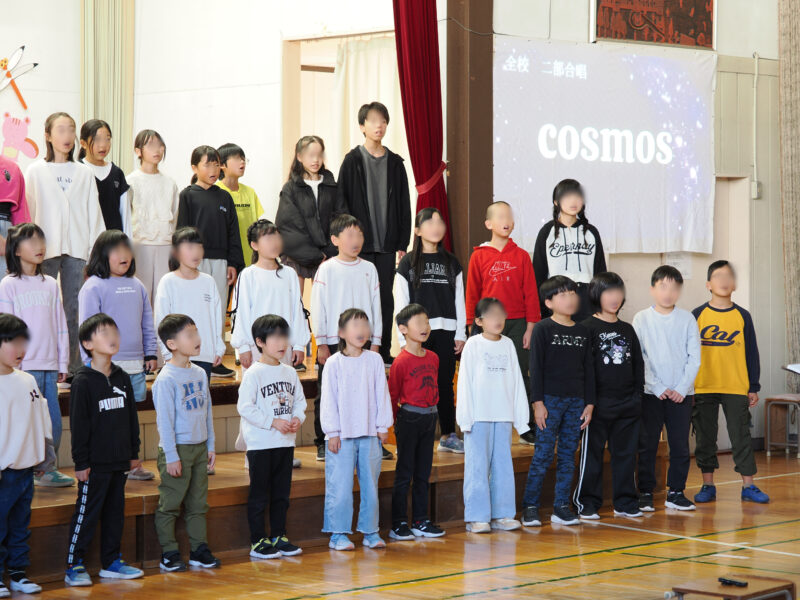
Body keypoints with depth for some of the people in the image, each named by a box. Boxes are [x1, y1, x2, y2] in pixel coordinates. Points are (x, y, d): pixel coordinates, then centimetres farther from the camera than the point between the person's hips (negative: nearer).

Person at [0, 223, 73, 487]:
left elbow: (60, 325, 14)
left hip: (49, 366, 5)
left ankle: (47, 469, 16)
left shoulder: (50, 284, 13)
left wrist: (62, 362, 10)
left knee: (54, 422, 4)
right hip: (25, 366, -5)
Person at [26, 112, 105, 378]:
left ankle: (75, 369, 5)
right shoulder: (36, 171, 6)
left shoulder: (84, 173, 11)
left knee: (75, 311, 1)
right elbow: (29, 211, 4)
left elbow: (93, 214, 10)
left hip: (77, 248, 2)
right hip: (46, 248, -2)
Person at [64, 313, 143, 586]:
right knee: (86, 513, -2)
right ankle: (74, 566, 5)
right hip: (95, 463, -6)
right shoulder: (83, 382, -10)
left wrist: (134, 453, 14)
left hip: (120, 461, 6)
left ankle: (112, 562, 22)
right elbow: (78, 424, -11)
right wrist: (81, 462, -13)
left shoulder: (123, 379, 9)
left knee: (115, 512, 12)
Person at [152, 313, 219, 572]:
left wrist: (210, 446, 13)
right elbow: (164, 420, -15)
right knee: (169, 504, 0)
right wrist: (171, 456, -16)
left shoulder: (200, 373, 9)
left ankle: (199, 550, 18)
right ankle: (169, 554, 7)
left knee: (198, 503, 11)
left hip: (200, 447, 7)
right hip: (177, 449, -7)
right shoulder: (166, 379, -14)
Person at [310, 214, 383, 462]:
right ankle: (323, 444, 11)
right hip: (332, 342, -3)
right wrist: (321, 344, -6)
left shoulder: (369, 269, 8)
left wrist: (375, 342, 6)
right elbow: (317, 308, -2)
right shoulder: (327, 269, -2)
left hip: (362, 341, 3)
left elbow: (375, 306, 11)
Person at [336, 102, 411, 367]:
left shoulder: (395, 163, 9)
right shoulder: (353, 161, 0)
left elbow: (404, 205, 10)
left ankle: (384, 352, 10)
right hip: (360, 243, -3)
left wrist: (402, 243, 4)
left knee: (385, 297, 4)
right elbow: (342, 203, -2)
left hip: (387, 244, 3)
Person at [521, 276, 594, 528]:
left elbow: (589, 369, 13)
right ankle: (530, 507, 0)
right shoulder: (543, 329, -3)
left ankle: (561, 507, 12)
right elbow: (536, 367, -6)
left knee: (568, 455, 6)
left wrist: (589, 403, 8)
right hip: (550, 400, -5)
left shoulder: (582, 332, 11)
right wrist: (538, 402, -11)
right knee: (543, 454, -6)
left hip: (576, 401, 5)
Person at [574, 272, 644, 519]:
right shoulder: (588, 328, -4)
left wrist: (637, 395, 8)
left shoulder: (628, 329, 14)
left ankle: (626, 502, 19)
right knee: (592, 455, 0)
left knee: (626, 454, 10)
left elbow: (638, 364, 17)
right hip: (599, 404, -5)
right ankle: (587, 504, 7)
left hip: (628, 405, 5)